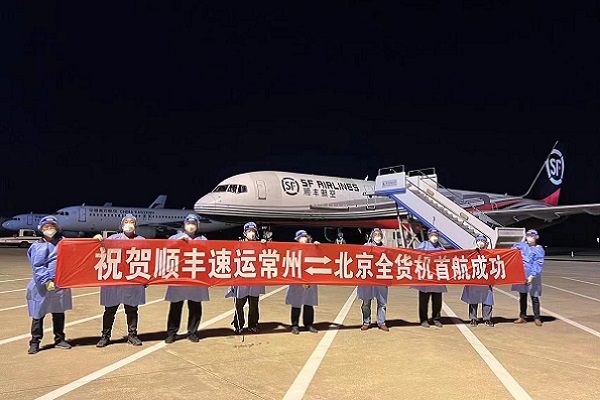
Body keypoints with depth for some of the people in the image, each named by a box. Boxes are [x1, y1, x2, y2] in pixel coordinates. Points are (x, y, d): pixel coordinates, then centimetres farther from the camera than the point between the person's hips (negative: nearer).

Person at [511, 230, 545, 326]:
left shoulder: (539, 250, -6)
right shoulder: (521, 245, 7)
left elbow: (538, 264, -12)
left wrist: (532, 276, -21)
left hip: (533, 276, -4)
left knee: (534, 297, 0)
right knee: (522, 296, 12)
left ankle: (537, 318, 12)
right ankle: (522, 317, 22)